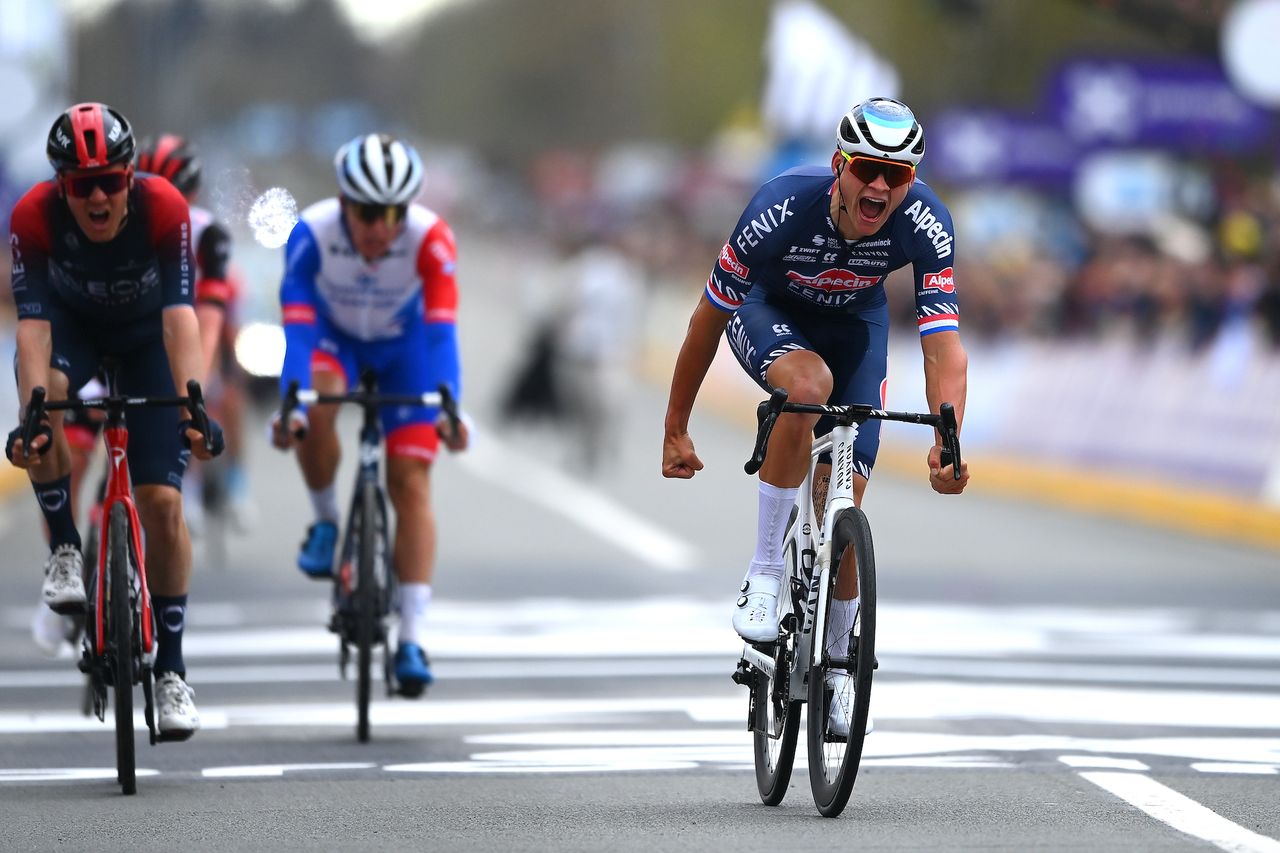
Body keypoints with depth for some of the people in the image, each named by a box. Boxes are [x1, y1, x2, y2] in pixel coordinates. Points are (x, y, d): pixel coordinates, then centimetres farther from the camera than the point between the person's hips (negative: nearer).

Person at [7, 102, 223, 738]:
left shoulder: (163, 209, -33)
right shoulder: (34, 216, -31)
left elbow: (180, 316, -39)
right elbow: (32, 324, -36)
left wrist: (192, 409, -51)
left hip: (145, 336, 0)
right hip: (71, 324, 0)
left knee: (162, 502, -8)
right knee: (44, 392, -36)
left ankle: (171, 670, 4)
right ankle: (64, 549, -16)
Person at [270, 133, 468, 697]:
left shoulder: (431, 238, -34)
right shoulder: (312, 234, -33)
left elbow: (441, 330, -39)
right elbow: (297, 328, -38)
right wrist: (290, 405, -50)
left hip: (403, 345, 0)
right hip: (333, 335, 0)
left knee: (410, 483, -10)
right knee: (315, 411, -34)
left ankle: (411, 640, -8)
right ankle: (326, 522, -5)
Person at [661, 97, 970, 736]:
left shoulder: (926, 223, -31)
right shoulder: (782, 209, -36)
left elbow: (943, 347, -34)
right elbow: (708, 320, -23)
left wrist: (947, 445, -51)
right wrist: (675, 431, -18)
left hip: (854, 321, 3)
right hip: (768, 308, -3)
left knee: (843, 501, -3)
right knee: (808, 382, -38)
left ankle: (835, 665, 20)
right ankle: (764, 575, -25)